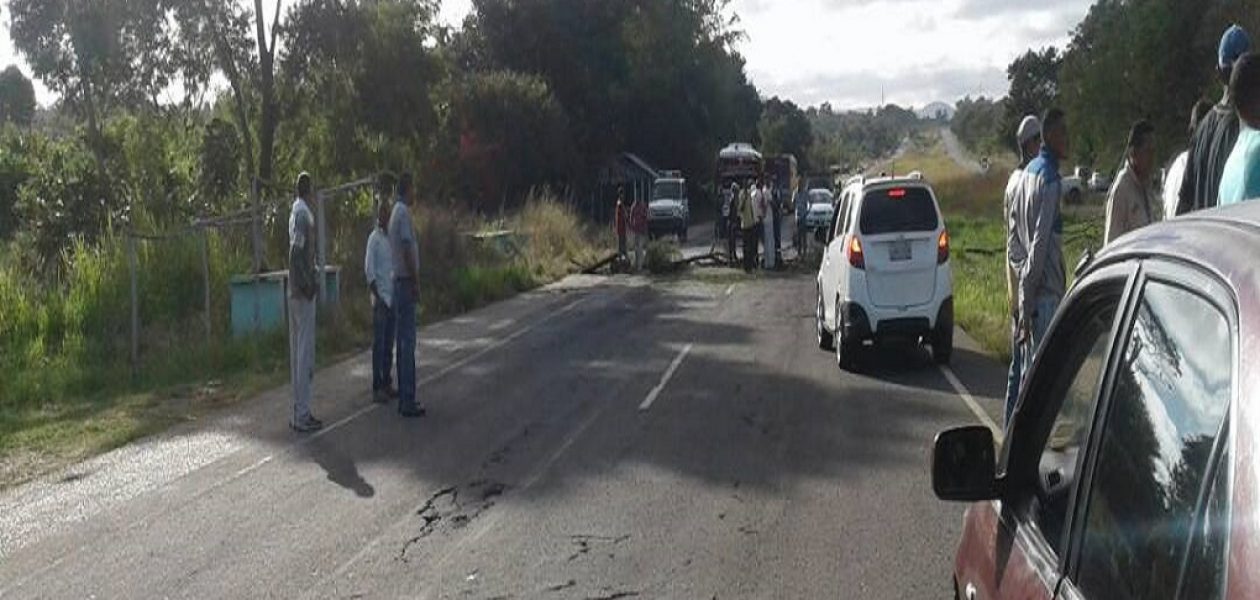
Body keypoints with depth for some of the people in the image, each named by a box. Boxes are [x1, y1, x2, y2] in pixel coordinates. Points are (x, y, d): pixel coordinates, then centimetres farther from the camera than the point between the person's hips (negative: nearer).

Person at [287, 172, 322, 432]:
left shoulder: (295, 211, 15)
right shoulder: (304, 214, -14)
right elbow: (297, 253, -22)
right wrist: (308, 284, -16)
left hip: (295, 291, 10)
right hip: (303, 292, -10)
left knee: (298, 350, 11)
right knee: (306, 350, -6)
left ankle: (299, 411, 17)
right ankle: (302, 416, -4)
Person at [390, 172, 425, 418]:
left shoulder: (396, 212, 17)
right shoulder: (403, 213, -14)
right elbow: (407, 250, -20)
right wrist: (416, 283, -17)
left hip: (399, 281, 10)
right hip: (406, 281, -10)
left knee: (403, 340, 12)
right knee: (408, 341, -8)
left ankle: (405, 398, 16)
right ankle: (408, 401, -6)